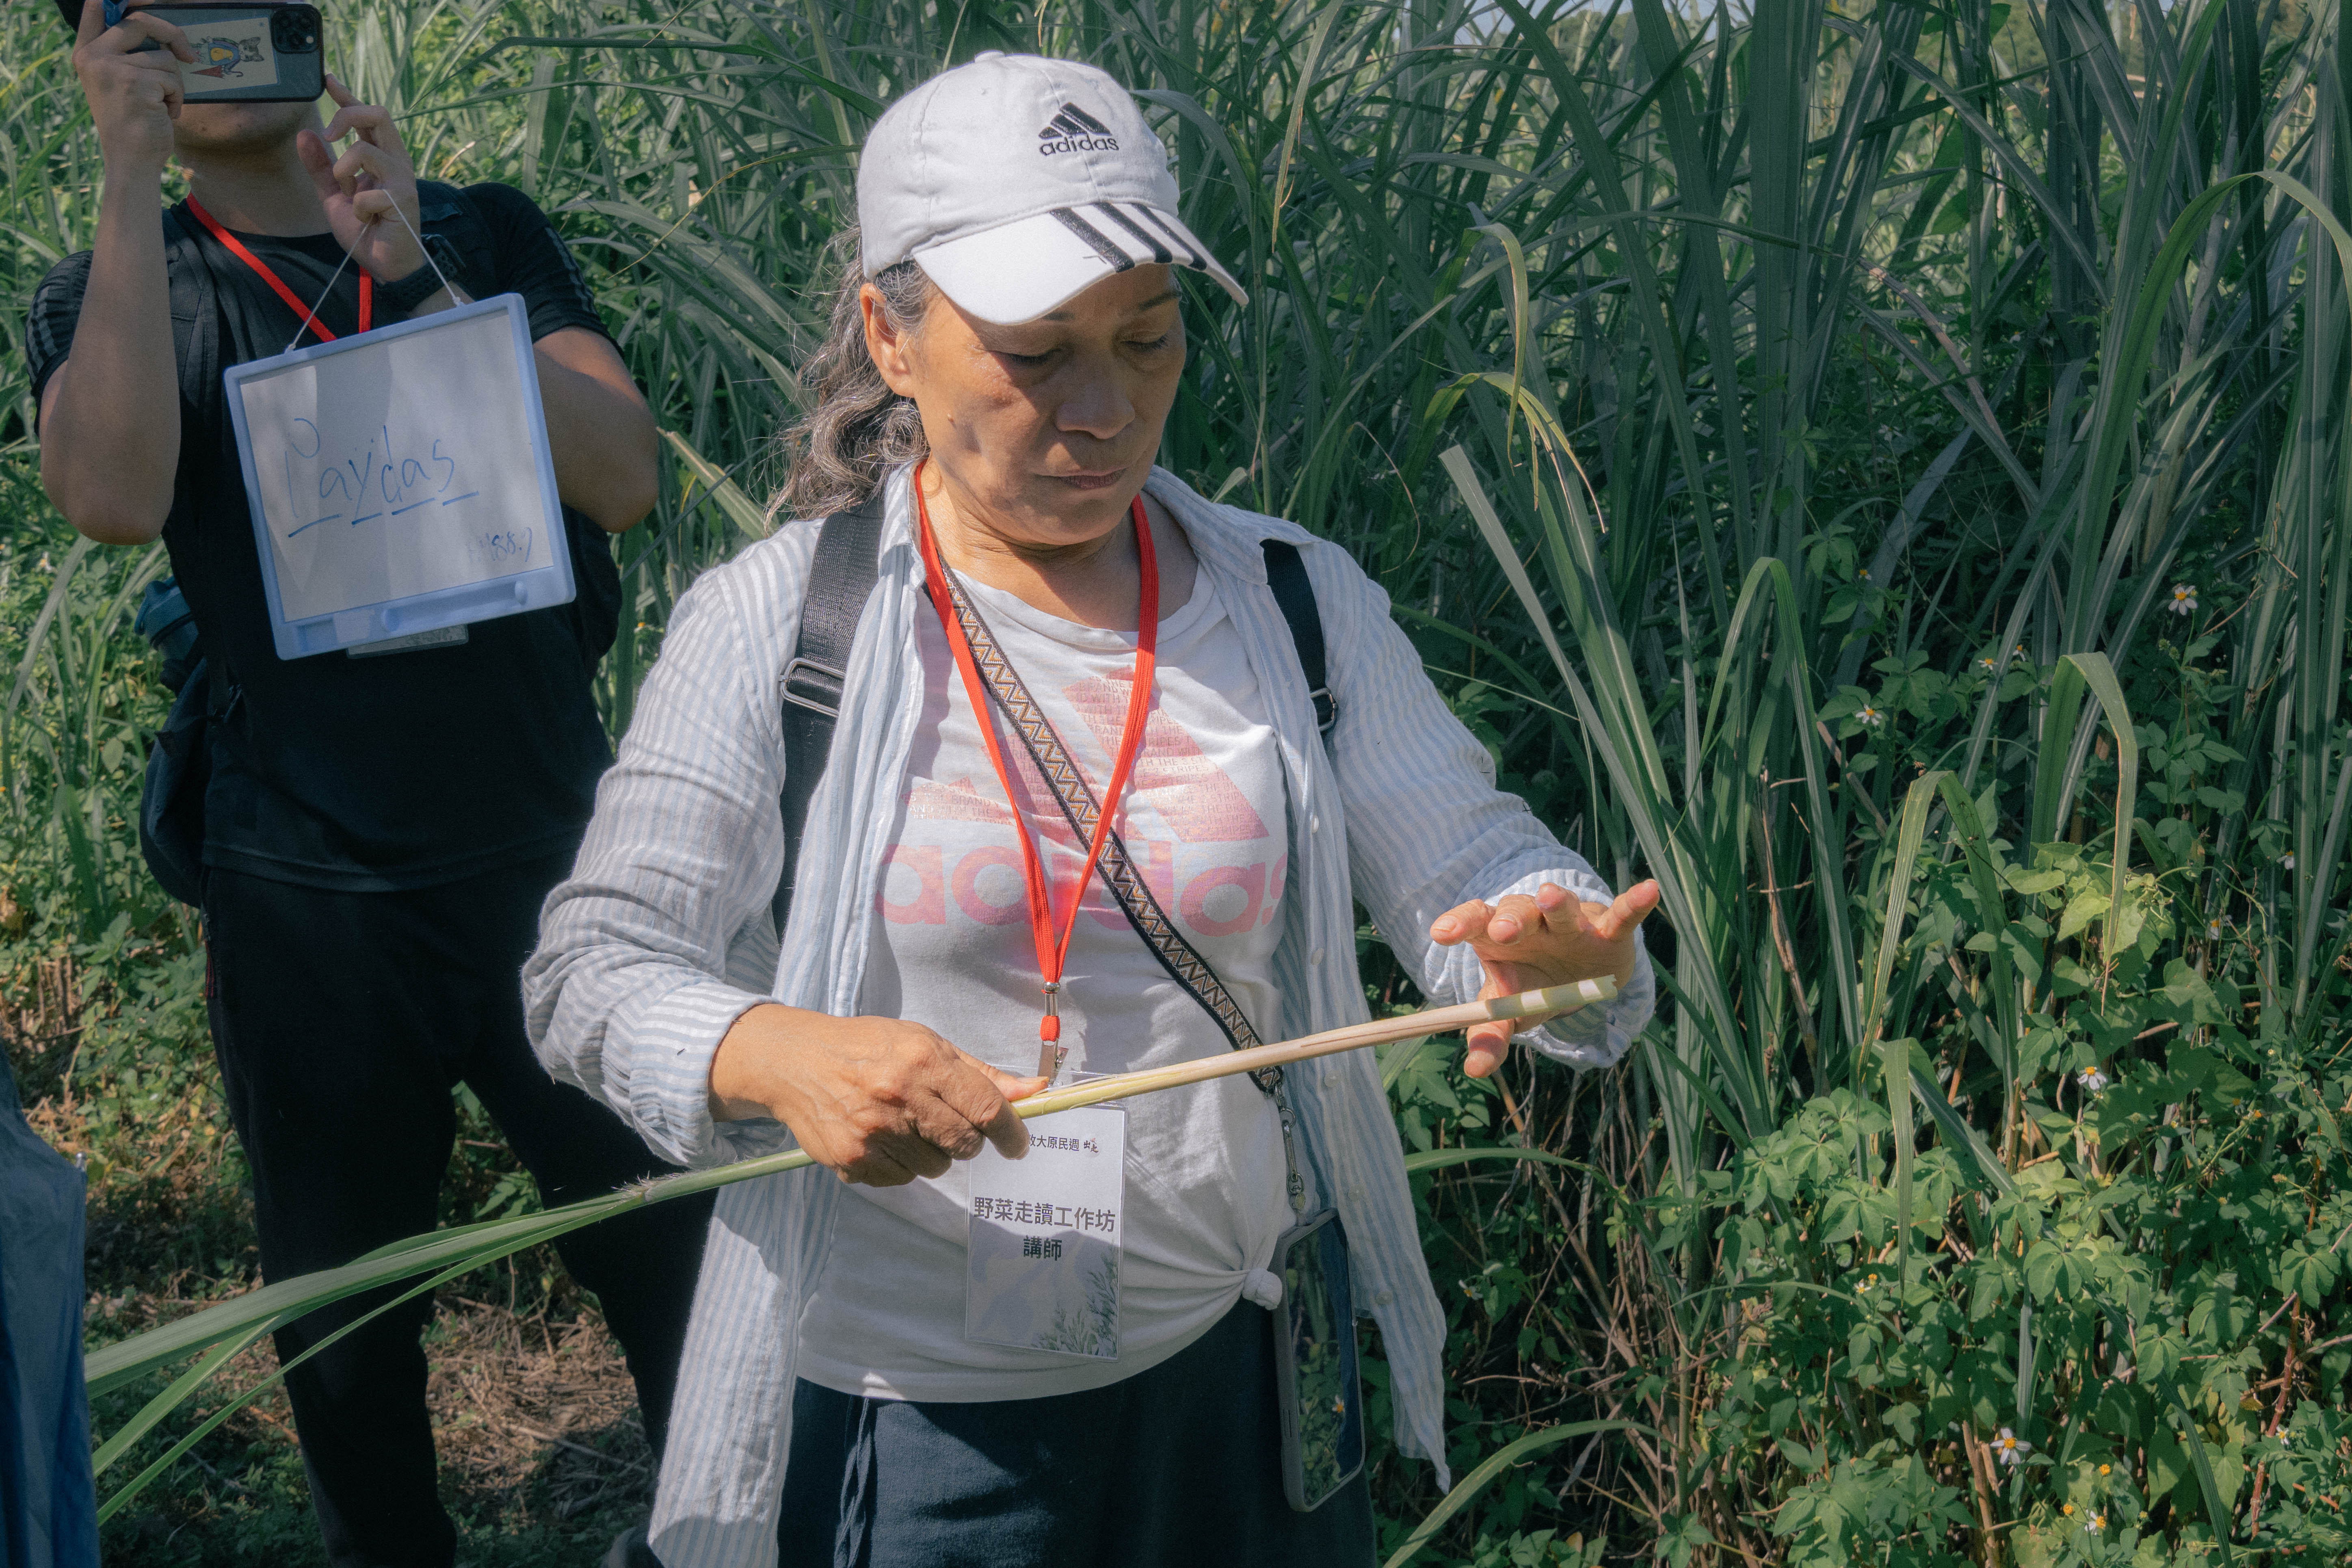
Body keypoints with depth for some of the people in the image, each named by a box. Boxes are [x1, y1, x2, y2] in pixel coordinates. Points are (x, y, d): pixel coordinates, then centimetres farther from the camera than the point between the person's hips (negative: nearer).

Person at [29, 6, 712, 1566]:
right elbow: (114, 498, -19)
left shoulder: (485, 236, 4)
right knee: (347, 1326, 15)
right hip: (307, 899, 0)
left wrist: (423, 281, -21)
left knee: (684, 1273, 6)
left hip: (554, 856, 0)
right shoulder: (113, 293, 3)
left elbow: (622, 483, -11)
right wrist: (133, 179, -19)